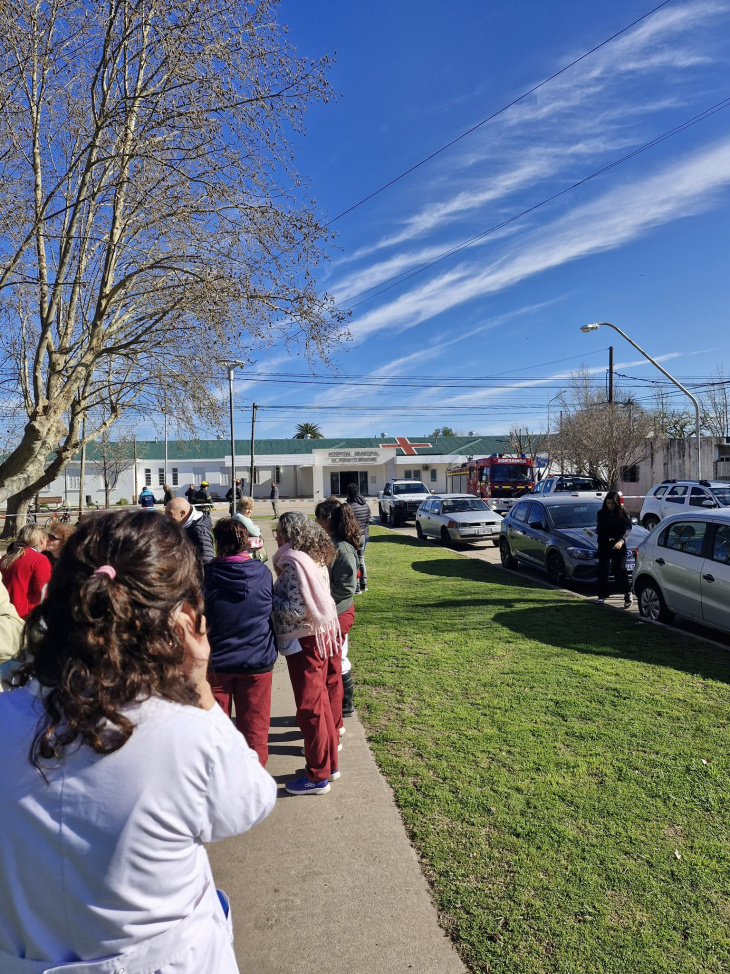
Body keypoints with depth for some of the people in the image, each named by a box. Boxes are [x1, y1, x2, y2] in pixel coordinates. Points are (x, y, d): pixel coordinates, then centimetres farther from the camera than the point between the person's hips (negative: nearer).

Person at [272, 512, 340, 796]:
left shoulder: (294, 563, -19)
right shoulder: (315, 559, 8)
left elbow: (296, 609, -24)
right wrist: (276, 593, 9)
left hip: (303, 641, -9)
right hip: (318, 636, 9)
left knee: (309, 708, 3)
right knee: (320, 701, 19)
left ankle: (317, 776, 16)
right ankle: (329, 763, 32)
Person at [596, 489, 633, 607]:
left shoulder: (624, 514, -2)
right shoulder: (601, 514, 6)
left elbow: (627, 529, -9)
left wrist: (621, 541, -25)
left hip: (618, 547, -3)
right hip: (604, 546, 3)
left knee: (619, 571, -7)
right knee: (603, 570, 0)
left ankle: (627, 592, 11)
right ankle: (602, 595, 10)